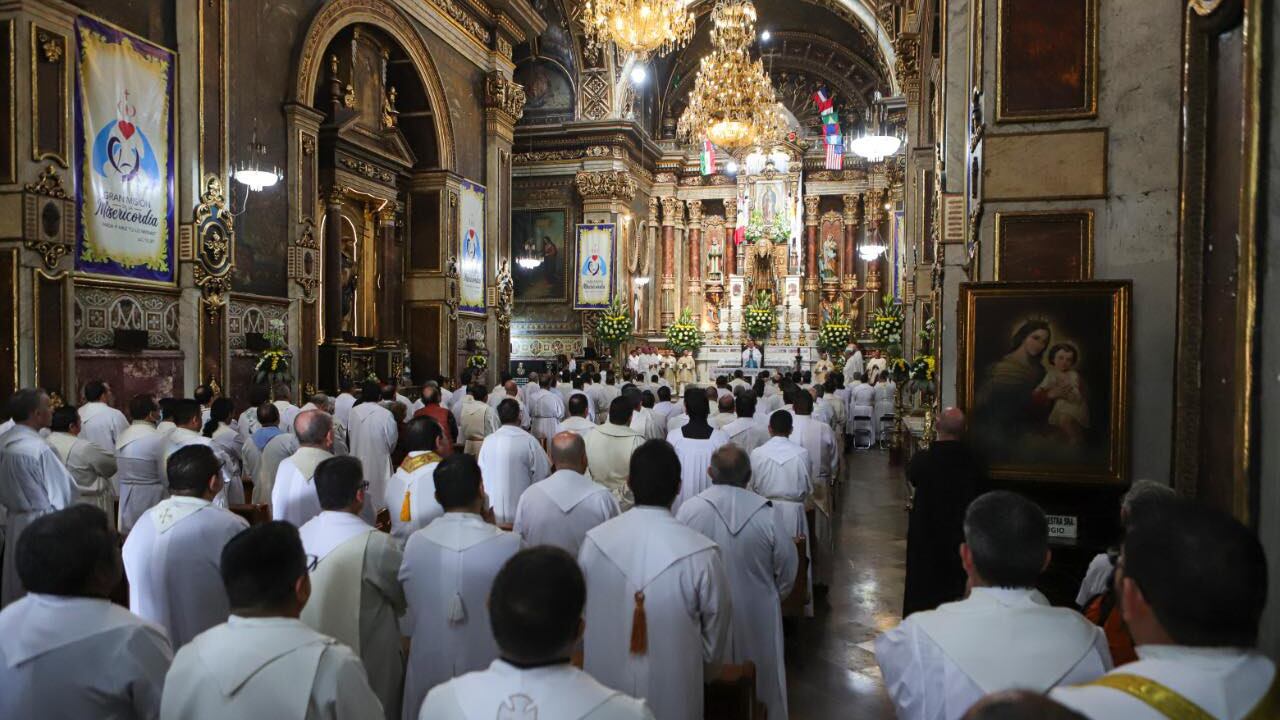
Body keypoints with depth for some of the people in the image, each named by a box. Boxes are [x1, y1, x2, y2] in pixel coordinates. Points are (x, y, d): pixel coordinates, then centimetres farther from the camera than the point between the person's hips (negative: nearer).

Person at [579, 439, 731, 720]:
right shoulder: (701, 554, -22)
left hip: (604, 691, 2)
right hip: (672, 696, -2)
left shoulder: (593, 542, -14)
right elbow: (715, 639, -8)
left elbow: (581, 618, 1)